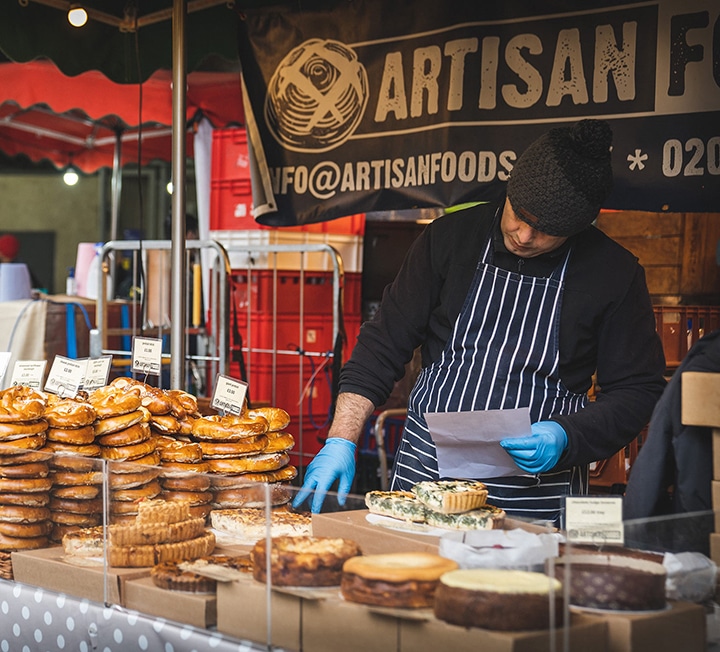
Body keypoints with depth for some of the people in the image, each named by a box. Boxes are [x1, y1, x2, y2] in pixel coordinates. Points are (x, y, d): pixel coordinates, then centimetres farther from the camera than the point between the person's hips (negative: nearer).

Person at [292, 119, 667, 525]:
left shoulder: (615, 274, -2)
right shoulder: (451, 237, 2)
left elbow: (638, 391, 4)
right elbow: (383, 346, 5)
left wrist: (565, 436, -14)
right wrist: (341, 442, -5)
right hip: (425, 476, 1)